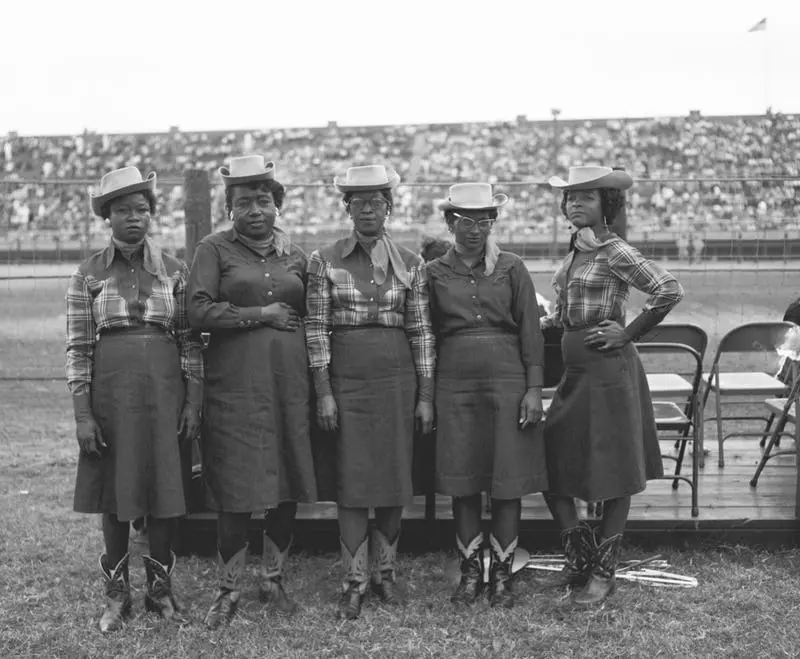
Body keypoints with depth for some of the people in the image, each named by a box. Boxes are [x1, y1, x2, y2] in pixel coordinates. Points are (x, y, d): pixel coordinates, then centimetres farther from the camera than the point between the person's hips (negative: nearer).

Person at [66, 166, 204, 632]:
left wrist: (194, 403, -2)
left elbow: (191, 342, 4)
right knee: (114, 492, 7)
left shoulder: (174, 270, 3)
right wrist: (82, 415, -7)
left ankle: (161, 588, 22)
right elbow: (78, 348, -1)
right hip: (110, 386, 0)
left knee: (165, 488, 6)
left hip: (164, 386, 0)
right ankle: (117, 593, 21)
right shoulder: (89, 274, 2)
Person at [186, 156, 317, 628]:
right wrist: (262, 314, -10)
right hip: (235, 387, -3)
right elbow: (199, 313, -9)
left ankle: (273, 580, 24)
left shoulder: (296, 254, 13)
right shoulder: (214, 249, 3)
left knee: (289, 488, 7)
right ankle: (229, 590, 14)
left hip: (290, 384, 4)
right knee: (236, 492, -1)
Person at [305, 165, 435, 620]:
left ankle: (386, 573, 23)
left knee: (396, 480, 6)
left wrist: (426, 395, 1)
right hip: (346, 378, -1)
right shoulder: (325, 261, 1)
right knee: (353, 483, 0)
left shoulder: (410, 263, 6)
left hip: (398, 378, 2)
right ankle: (355, 583, 10)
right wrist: (324, 393, -8)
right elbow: (317, 329, -2)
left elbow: (421, 332, 5)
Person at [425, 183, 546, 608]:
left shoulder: (512, 269, 5)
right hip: (455, 384, 1)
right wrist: (426, 394, 5)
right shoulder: (435, 273, 8)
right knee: (461, 481, 4)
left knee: (508, 481, 1)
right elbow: (426, 335, 10)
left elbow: (531, 332, 3)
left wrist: (534, 388, -4)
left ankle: (502, 574, 12)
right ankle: (470, 571, 16)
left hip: (507, 380, -1)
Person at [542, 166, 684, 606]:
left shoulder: (615, 252, -12)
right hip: (574, 369, 8)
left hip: (608, 369, -8)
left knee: (613, 473, 4)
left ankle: (603, 571, 16)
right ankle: (579, 552, 21)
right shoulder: (575, 251, 12)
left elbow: (670, 291, -21)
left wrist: (629, 333, -15)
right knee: (548, 461, 6)